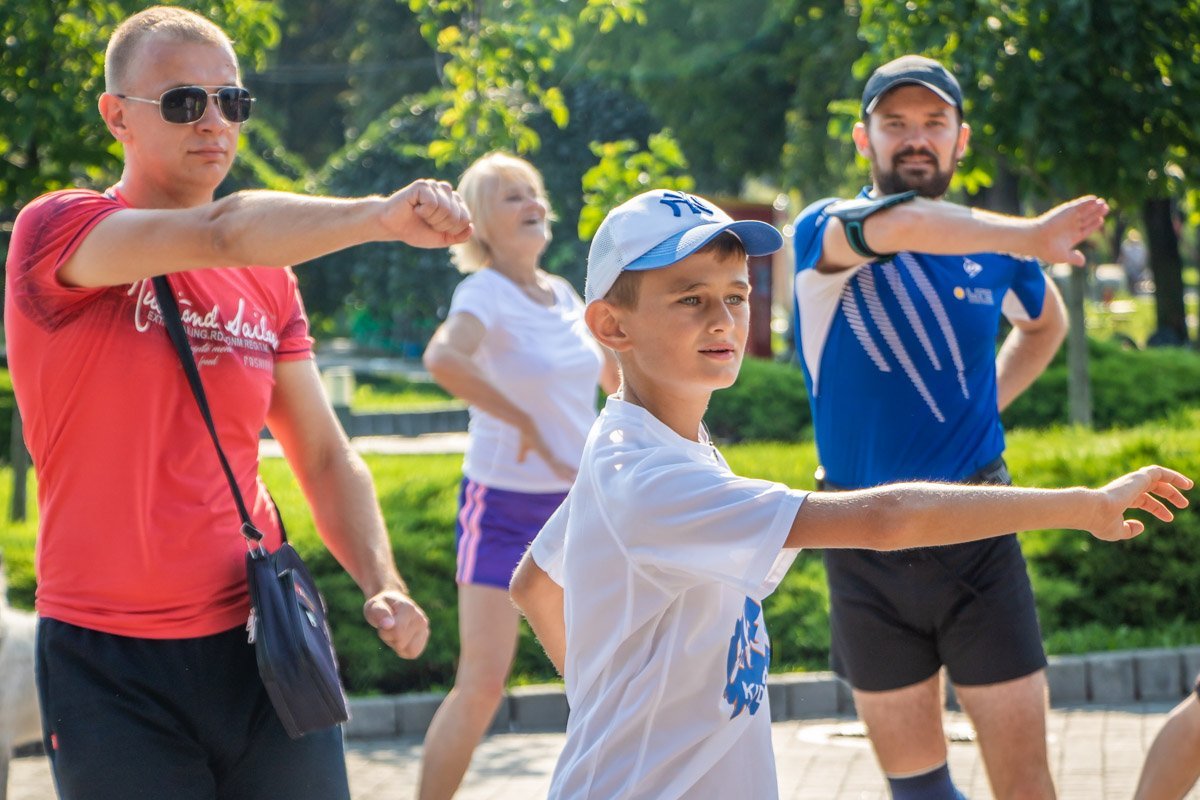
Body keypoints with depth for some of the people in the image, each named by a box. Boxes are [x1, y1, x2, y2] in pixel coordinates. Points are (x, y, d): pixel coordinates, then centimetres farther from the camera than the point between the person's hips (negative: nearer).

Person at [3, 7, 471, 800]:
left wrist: (382, 584, -5)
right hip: (113, 666, -4)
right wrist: (378, 216, -39)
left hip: (263, 640, 4)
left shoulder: (269, 280, 11)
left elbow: (324, 455, 12)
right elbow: (224, 233, -25)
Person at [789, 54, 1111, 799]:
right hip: (868, 544, -1)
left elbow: (1046, 323, 28)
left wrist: (993, 400, 11)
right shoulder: (823, 231, -7)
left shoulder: (993, 251, 5)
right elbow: (897, 224, -31)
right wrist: (1027, 235, -43)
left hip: (978, 537, 1)